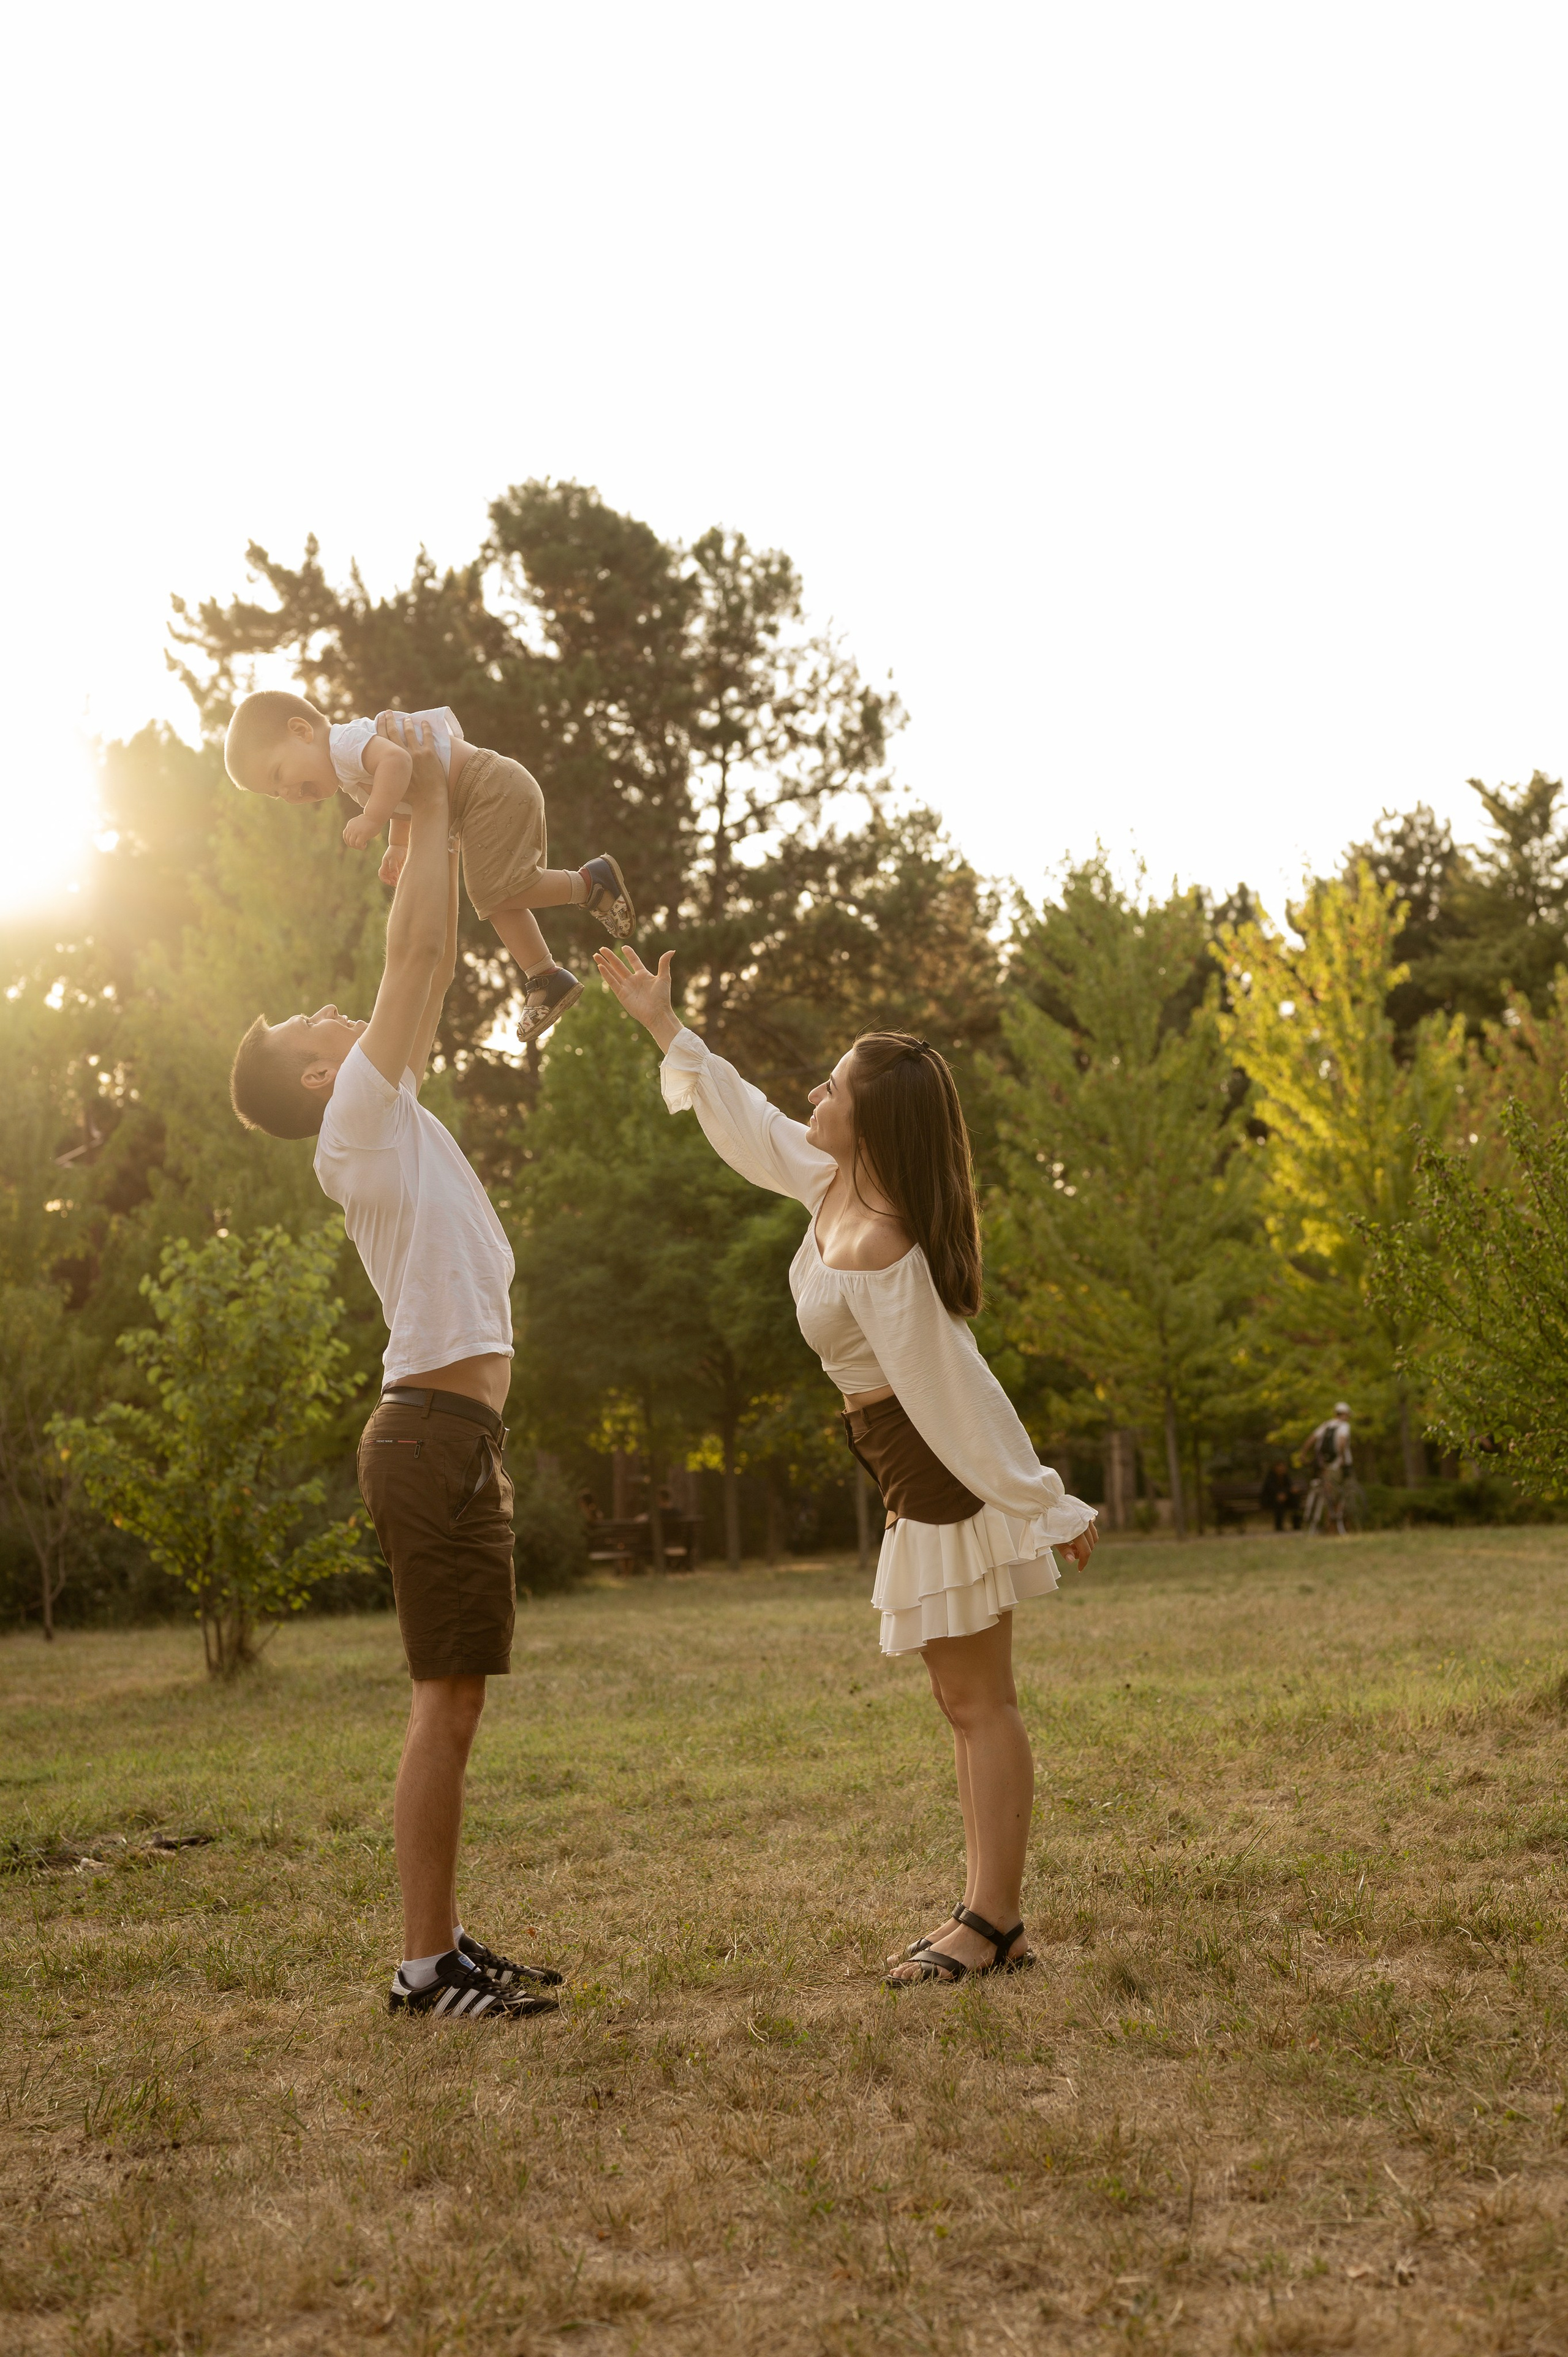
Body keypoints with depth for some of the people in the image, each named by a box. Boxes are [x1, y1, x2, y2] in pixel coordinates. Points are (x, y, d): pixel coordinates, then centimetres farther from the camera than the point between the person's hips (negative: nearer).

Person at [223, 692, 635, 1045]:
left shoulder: (345, 741, -15)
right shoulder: (352, 777, 18)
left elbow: (396, 760, -33)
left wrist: (372, 819, -30)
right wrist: (398, 848, 18)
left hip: (491, 789, -11)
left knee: (493, 892, -14)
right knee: (494, 897, 13)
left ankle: (590, 882, -5)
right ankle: (545, 978, 17)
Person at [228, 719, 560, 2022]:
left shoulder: (397, 1122, 18)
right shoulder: (361, 1124, -6)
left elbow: (433, 971, 23)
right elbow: (412, 952, -7)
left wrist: (444, 824, 23)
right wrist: (428, 805, 2)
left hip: (453, 1434, 10)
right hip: (436, 1436, -10)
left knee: (454, 1705, 12)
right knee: (448, 1703, -8)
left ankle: (445, 1945, 18)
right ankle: (426, 1965, -4)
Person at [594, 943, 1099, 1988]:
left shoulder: (876, 1252, -25)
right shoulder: (835, 1185, 2)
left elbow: (953, 1390, -23)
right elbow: (751, 1126, 20)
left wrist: (1046, 1508, -18)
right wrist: (665, 1026, 24)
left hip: (947, 1476, -10)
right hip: (929, 1479, 10)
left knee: (980, 1705, -3)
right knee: (969, 1705, 12)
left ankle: (992, 1924, 3)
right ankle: (989, 1918, 18)